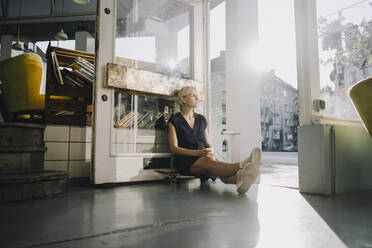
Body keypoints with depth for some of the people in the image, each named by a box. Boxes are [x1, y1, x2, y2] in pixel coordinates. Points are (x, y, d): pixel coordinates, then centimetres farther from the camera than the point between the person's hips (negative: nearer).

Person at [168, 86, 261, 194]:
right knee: (207, 161, -37)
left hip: (203, 157, 4)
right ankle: (241, 166, -63)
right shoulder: (174, 120, 1)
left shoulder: (201, 119, 17)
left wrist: (211, 152, -7)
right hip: (185, 161, -4)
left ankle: (238, 178, -64)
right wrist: (198, 153, -21)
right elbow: (174, 148, -7)